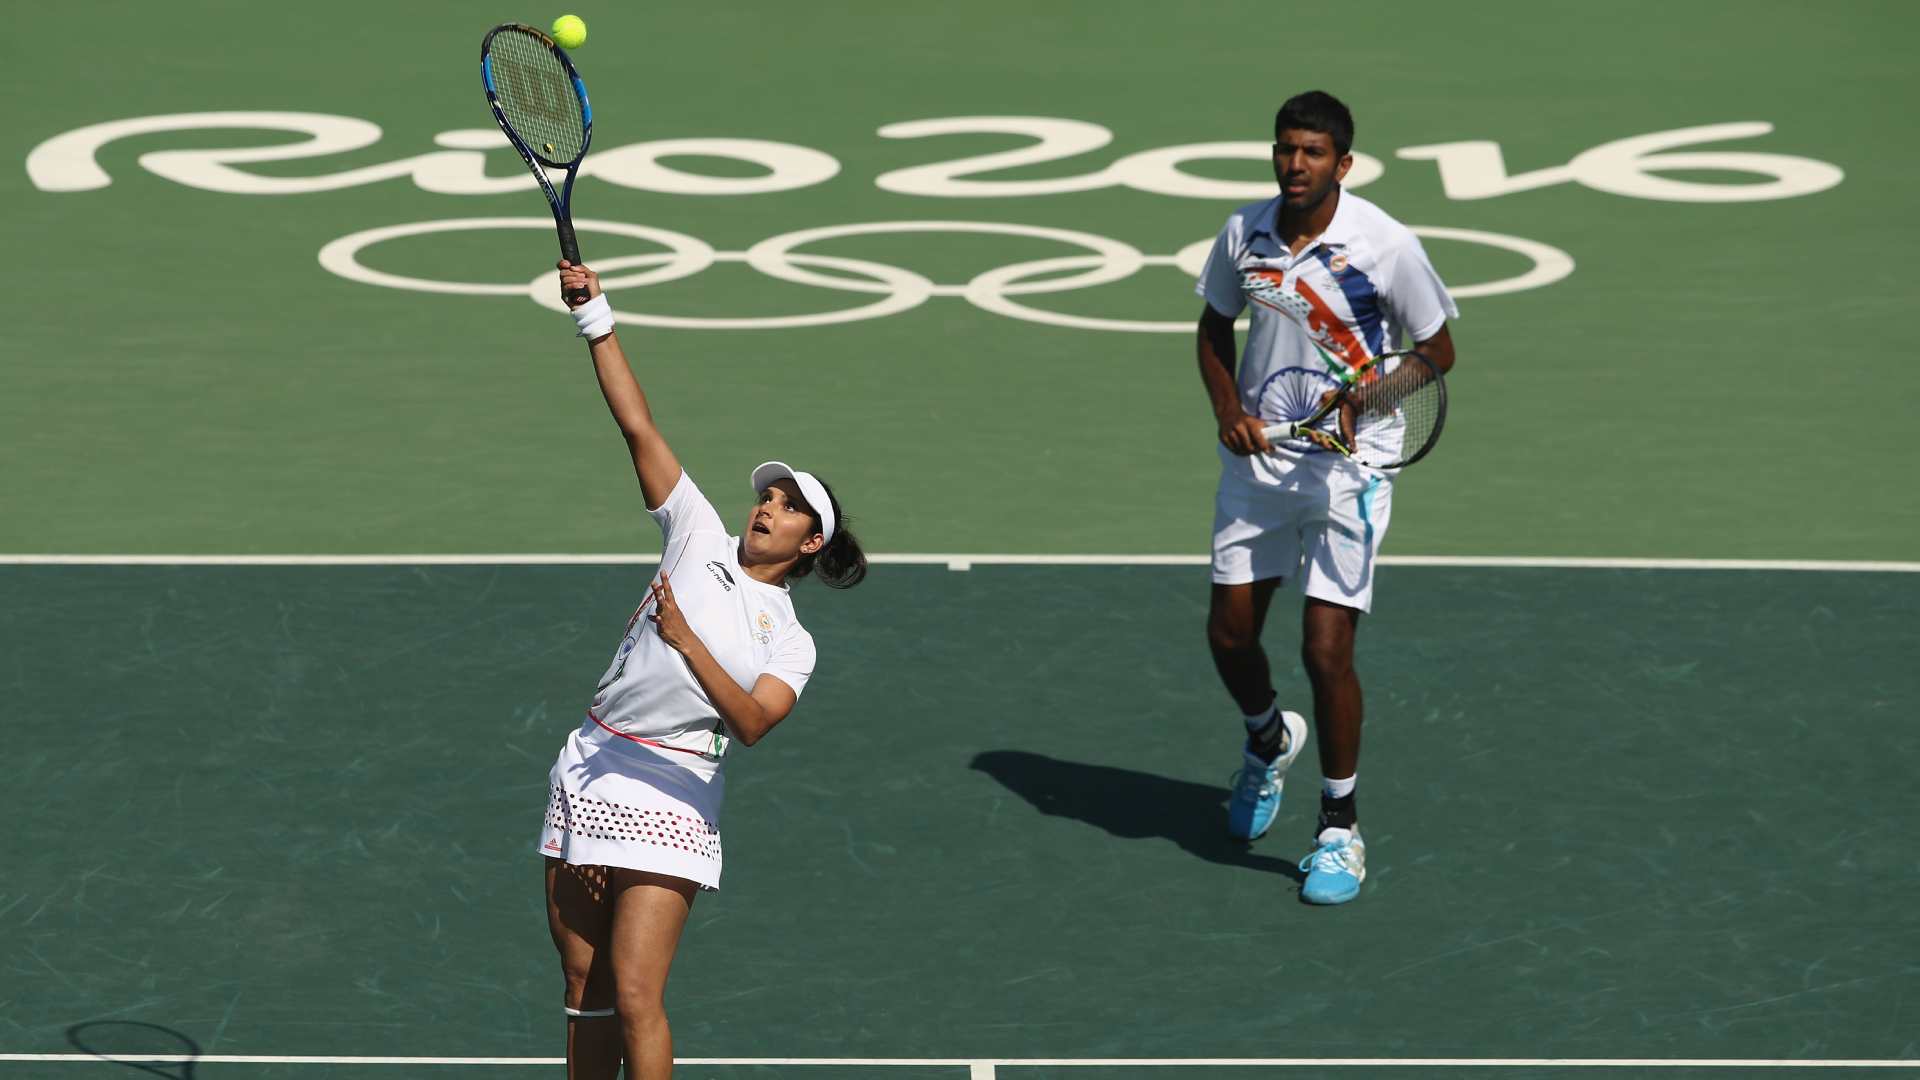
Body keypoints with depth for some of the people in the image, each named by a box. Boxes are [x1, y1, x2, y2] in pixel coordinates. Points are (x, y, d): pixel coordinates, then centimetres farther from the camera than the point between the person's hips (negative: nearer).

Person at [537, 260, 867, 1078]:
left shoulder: (790, 642, 4)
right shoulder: (700, 536, 11)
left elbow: (752, 721, -14)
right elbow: (638, 427, 6)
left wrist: (688, 643, -27)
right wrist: (594, 317, -1)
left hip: (670, 793, -3)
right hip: (588, 771, 3)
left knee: (633, 996, -13)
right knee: (584, 994, 6)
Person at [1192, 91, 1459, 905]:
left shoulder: (1385, 246, -15)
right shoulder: (1244, 233, -4)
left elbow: (1437, 350, -4)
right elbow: (1214, 326, 13)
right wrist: (1228, 409, -3)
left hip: (1348, 465, -4)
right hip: (1258, 454, 4)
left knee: (1326, 651, -8)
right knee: (1229, 634, 9)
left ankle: (1339, 830, 8)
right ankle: (1269, 739, 43)